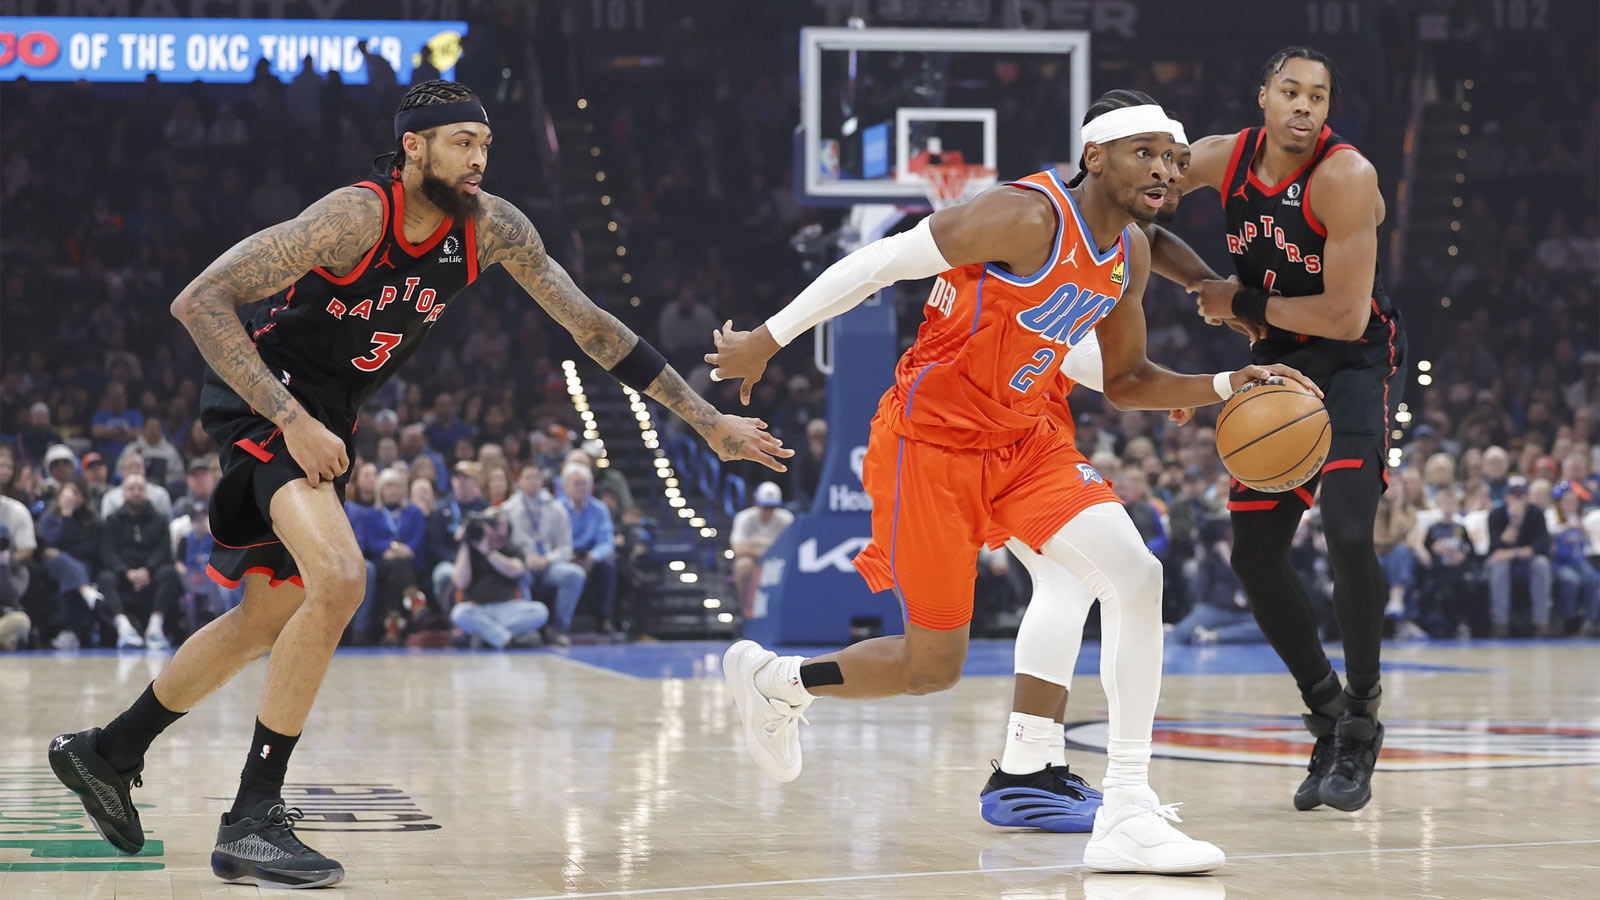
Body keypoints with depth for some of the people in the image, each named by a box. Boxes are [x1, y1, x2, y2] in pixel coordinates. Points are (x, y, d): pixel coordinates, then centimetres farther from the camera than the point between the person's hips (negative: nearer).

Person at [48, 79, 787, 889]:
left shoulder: (489, 227, -8)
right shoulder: (355, 217, -27)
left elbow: (593, 327, -2)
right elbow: (198, 303, -27)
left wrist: (710, 423, -4)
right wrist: (293, 422, -31)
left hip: (324, 419, 8)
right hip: (263, 402, -8)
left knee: (267, 620, 17)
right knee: (338, 579, -27)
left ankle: (107, 753, 36)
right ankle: (252, 822, -21)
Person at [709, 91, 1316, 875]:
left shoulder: (1129, 253, 4)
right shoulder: (1028, 218, -22)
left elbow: (1125, 382, 16)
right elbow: (882, 262, -17)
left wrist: (1225, 386, -2)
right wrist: (767, 340, -11)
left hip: (1023, 441, 7)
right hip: (929, 441, -7)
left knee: (1135, 576, -16)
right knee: (934, 666, 0)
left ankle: (1126, 817, -15)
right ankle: (771, 678, 30)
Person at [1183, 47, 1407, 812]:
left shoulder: (1345, 177, -24)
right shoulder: (1222, 159, -6)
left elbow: (1345, 317, -26)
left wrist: (1242, 303, -17)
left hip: (1357, 361, -7)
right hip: (1281, 364, 7)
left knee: (1348, 534, -23)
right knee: (1255, 555, 6)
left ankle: (1361, 727, -6)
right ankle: (1328, 715, 23)